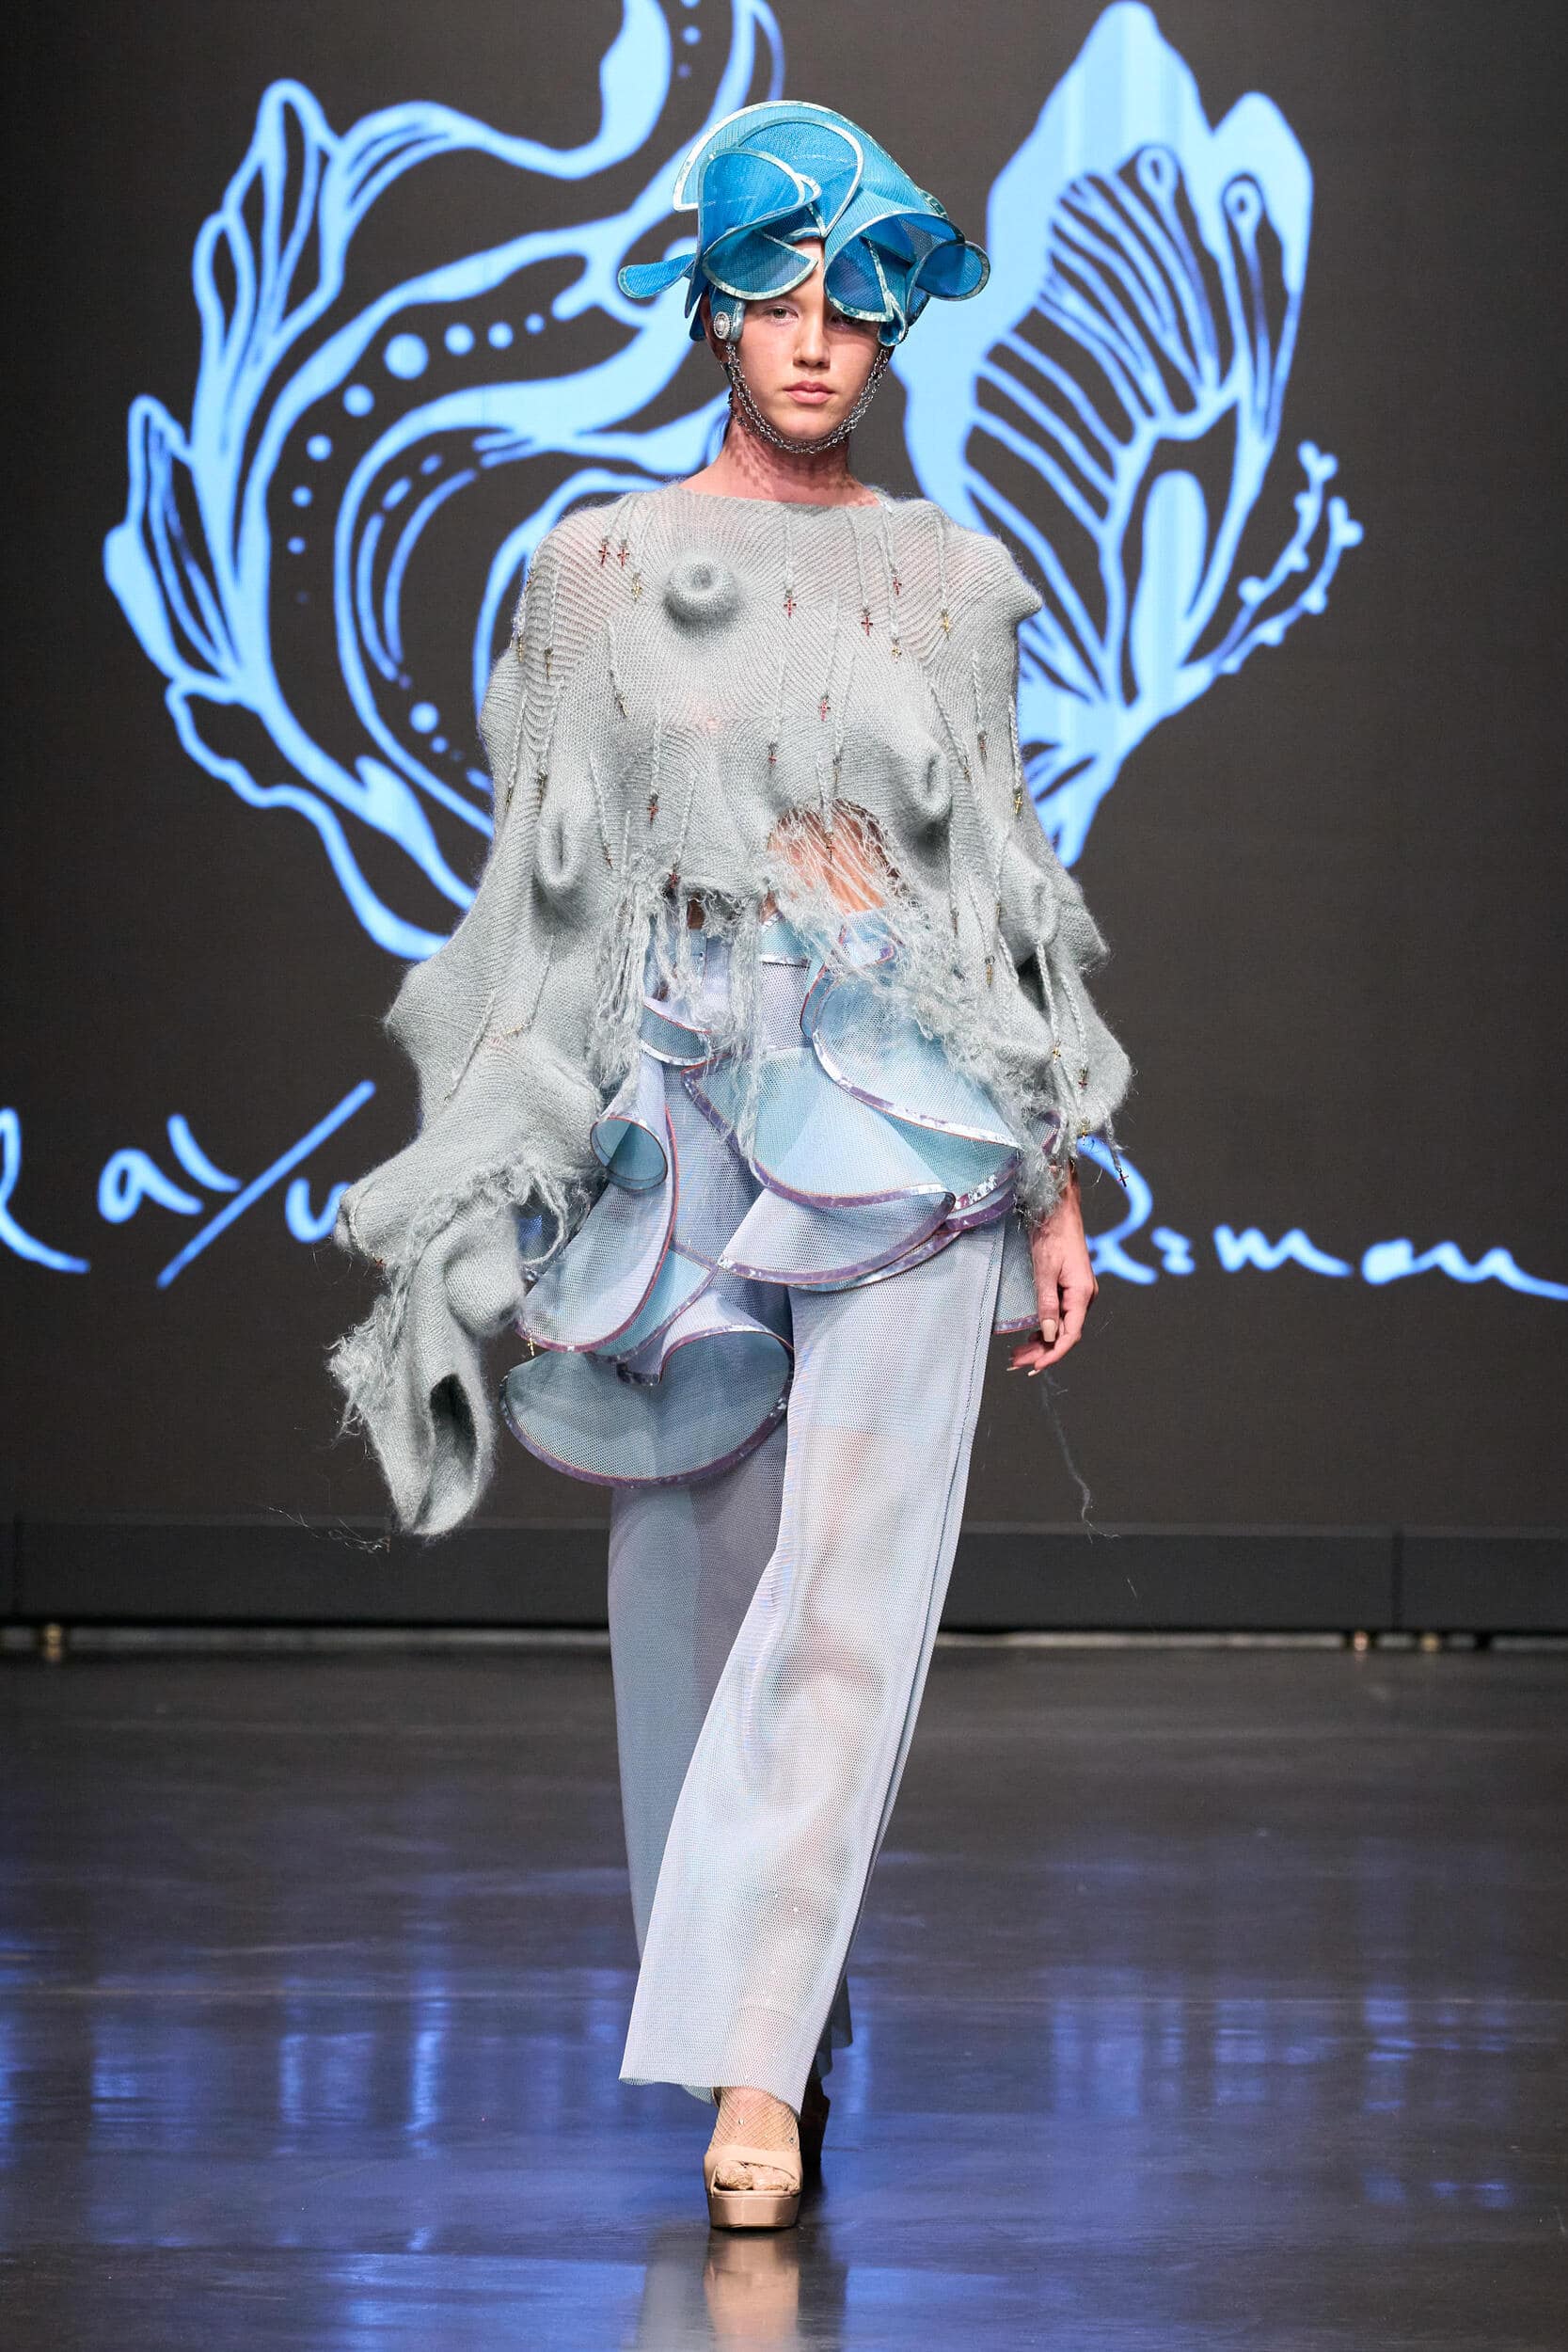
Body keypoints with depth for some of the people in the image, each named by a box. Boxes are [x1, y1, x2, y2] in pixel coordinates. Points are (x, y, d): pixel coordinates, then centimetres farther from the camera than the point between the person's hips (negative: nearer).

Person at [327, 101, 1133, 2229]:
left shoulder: (951, 579, 8)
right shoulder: (597, 567, 6)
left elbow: (1007, 891, 11)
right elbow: (547, 885, 8)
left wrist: (1057, 1186, 9)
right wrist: (514, 1170, 4)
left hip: (908, 1109, -1)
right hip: (676, 1104, 1)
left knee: (853, 1575, -13)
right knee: (696, 1570, 7)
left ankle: (757, 2061, -15)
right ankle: (757, 1988, 25)